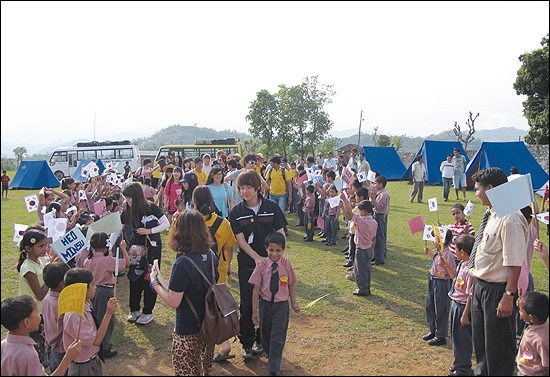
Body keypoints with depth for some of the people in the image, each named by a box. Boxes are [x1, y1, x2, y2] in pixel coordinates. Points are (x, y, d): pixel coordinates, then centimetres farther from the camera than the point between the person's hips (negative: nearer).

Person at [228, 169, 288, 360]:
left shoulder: (271, 207, -3)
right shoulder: (236, 212, -3)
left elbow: (280, 233, -3)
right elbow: (240, 240, -8)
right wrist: (257, 257, -22)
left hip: (269, 263, 0)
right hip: (247, 264, 0)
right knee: (247, 304, 5)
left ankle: (261, 339, 29)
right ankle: (247, 343, 22)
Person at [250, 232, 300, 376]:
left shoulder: (287, 265, -8)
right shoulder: (262, 265, -11)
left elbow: (291, 285, 5)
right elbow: (256, 288, -6)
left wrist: (294, 303, 10)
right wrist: (254, 310, -4)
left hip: (281, 305, -1)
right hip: (265, 304, 1)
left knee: (278, 336, -1)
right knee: (265, 333, 17)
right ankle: (270, 355, 45)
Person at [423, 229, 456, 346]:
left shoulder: (448, 255, -23)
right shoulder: (438, 252, 3)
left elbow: (453, 274, -23)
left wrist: (445, 264, -36)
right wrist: (430, 253, 18)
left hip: (442, 284, -9)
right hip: (433, 281, 9)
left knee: (440, 310, 5)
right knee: (430, 307, 19)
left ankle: (441, 337, 20)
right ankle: (432, 331, 37)